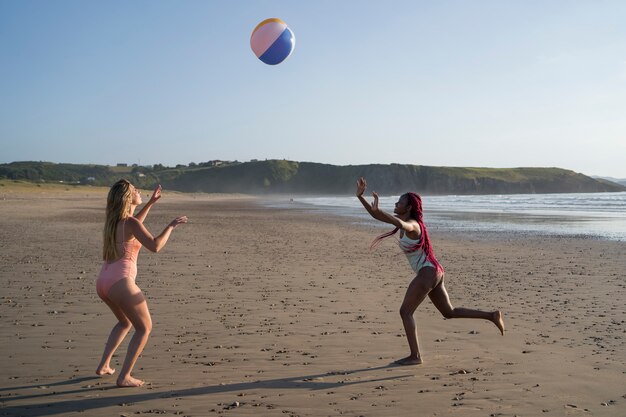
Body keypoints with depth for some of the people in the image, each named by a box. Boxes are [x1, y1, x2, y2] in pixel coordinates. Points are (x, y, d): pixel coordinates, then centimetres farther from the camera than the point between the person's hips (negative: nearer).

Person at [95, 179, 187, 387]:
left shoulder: (114, 220, 14)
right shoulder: (130, 222, -10)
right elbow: (155, 246, -21)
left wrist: (151, 202, 35)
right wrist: (171, 225, -8)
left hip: (103, 282, 9)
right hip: (120, 282, -8)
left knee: (125, 322, 31)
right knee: (144, 328, 7)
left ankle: (104, 365, 27)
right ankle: (124, 377, 3)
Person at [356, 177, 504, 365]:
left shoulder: (412, 224, -15)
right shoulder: (403, 221, 12)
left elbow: (400, 224, -42)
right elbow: (375, 215, 11)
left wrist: (378, 209, -47)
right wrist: (360, 196, 2)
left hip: (428, 272, -10)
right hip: (433, 272, 10)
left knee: (405, 311, -5)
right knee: (449, 312, 17)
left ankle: (415, 356, -1)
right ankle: (492, 315, 16)